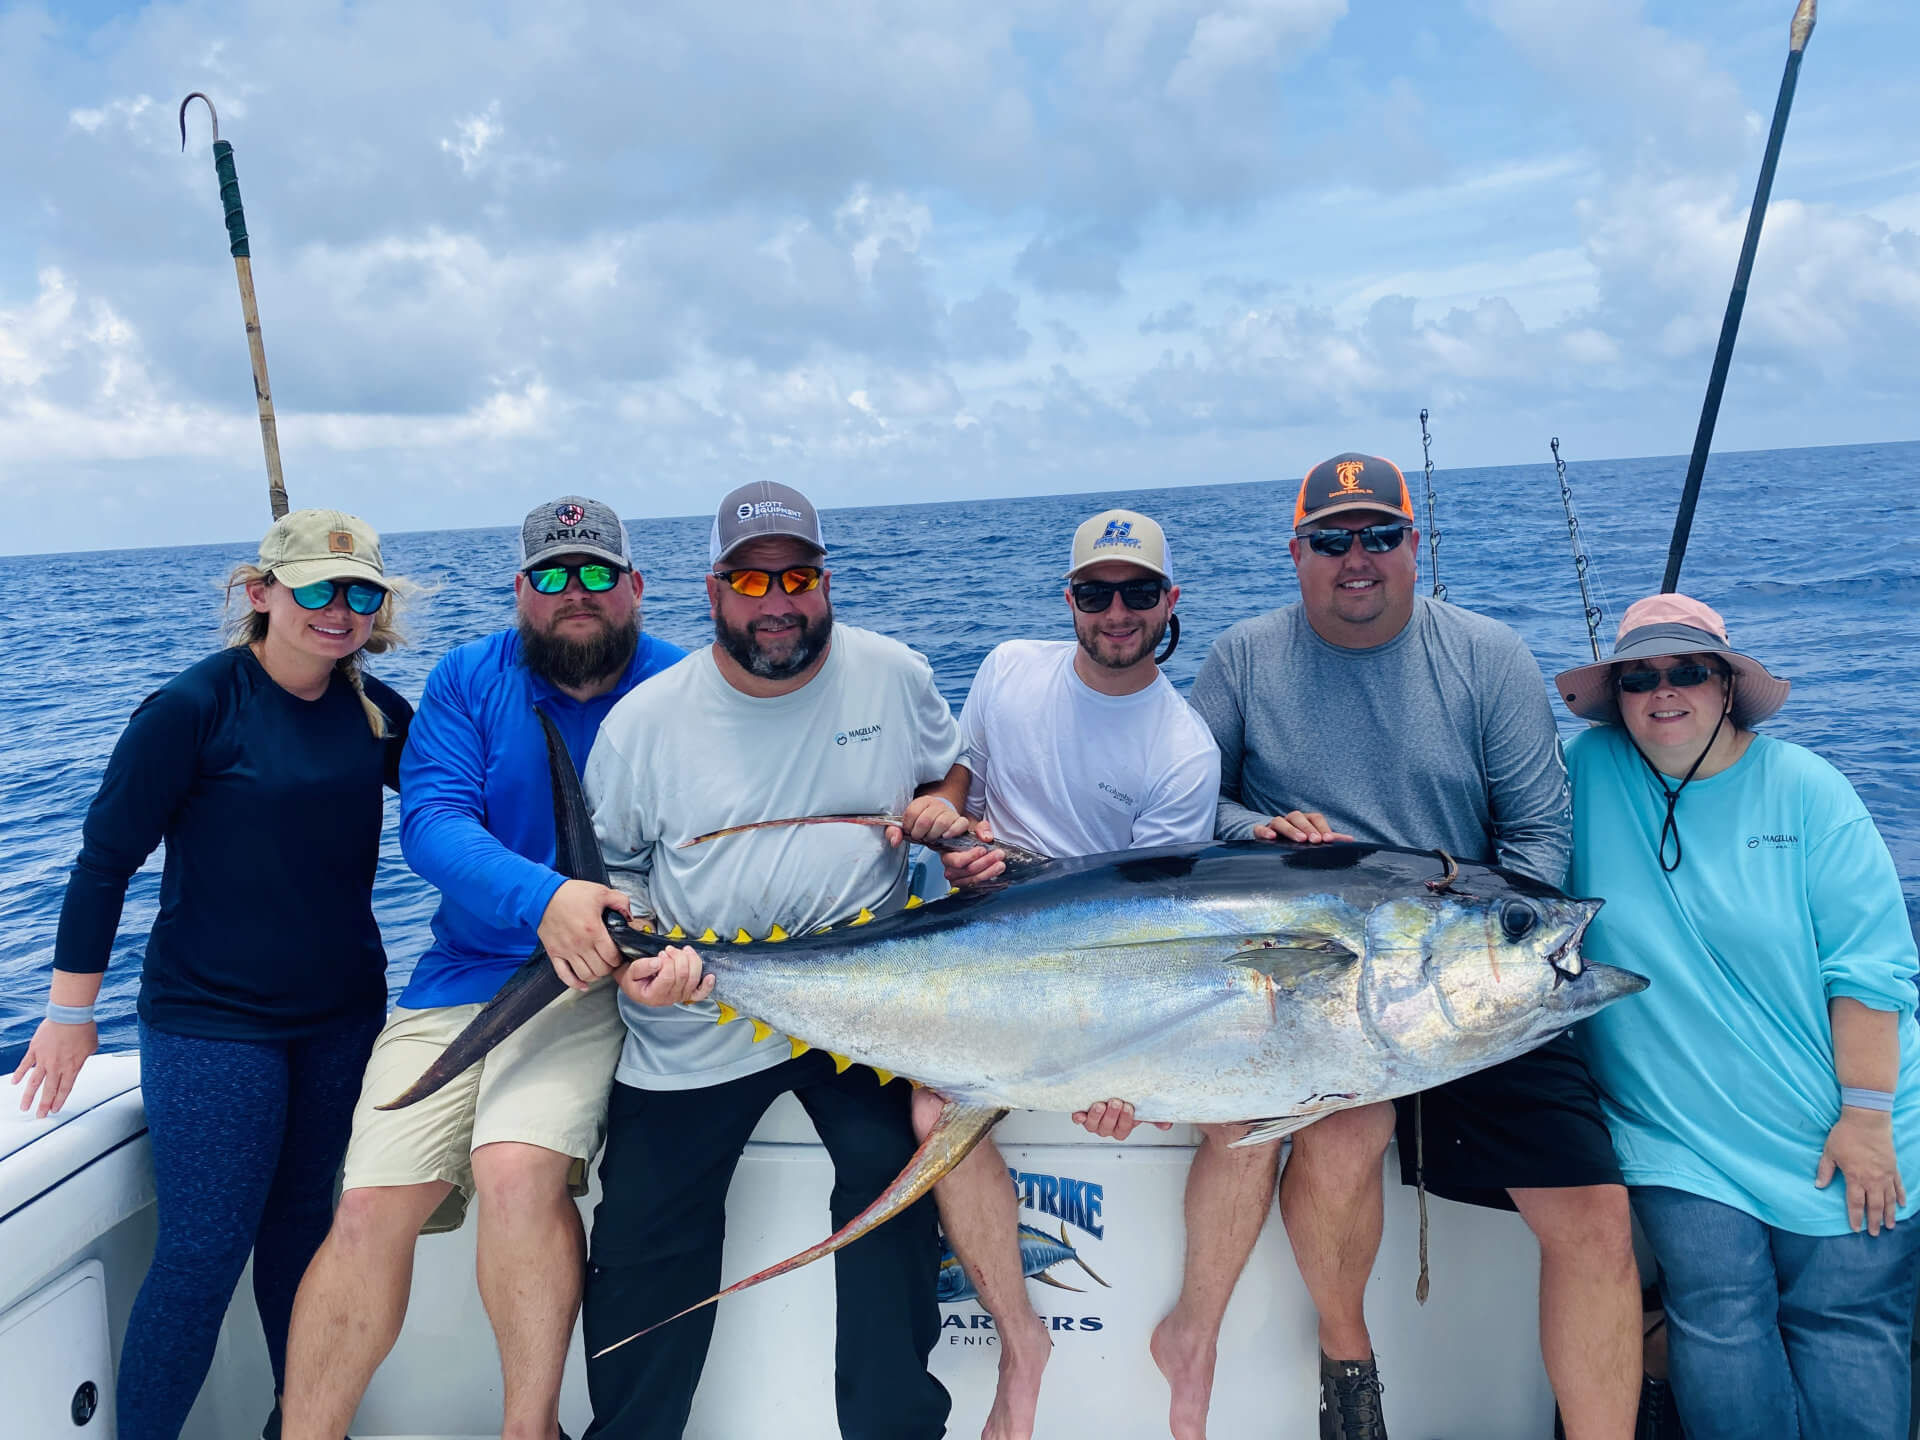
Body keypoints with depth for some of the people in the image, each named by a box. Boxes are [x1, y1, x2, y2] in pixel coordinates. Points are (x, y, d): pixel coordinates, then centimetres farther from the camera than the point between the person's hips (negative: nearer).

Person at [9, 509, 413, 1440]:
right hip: (213, 1022, -5)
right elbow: (106, 857, -9)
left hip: (342, 1013, 5)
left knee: (302, 1225, 17)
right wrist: (70, 1012, -6)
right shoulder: (193, 707, -14)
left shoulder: (373, 709, 1)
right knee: (202, 1257, -1)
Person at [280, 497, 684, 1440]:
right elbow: (432, 823, -8)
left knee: (517, 1170, -27)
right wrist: (542, 897, -27)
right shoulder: (467, 680, 5)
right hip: (462, 973, 3)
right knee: (368, 1208, -7)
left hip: (596, 976, -3)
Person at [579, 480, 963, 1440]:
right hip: (691, 1026, 1)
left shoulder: (894, 676, 1)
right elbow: (608, 864, 6)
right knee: (645, 1234, 2)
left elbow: (952, 765, 19)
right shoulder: (643, 720, -3)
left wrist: (941, 806, -5)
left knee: (889, 1168, -18)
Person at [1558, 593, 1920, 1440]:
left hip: (1833, 1126, 0)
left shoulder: (1804, 789, -3)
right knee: (1721, 1313, -9)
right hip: (1678, 1129, 0)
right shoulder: (1591, 773, -2)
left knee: (1847, 1325, 0)